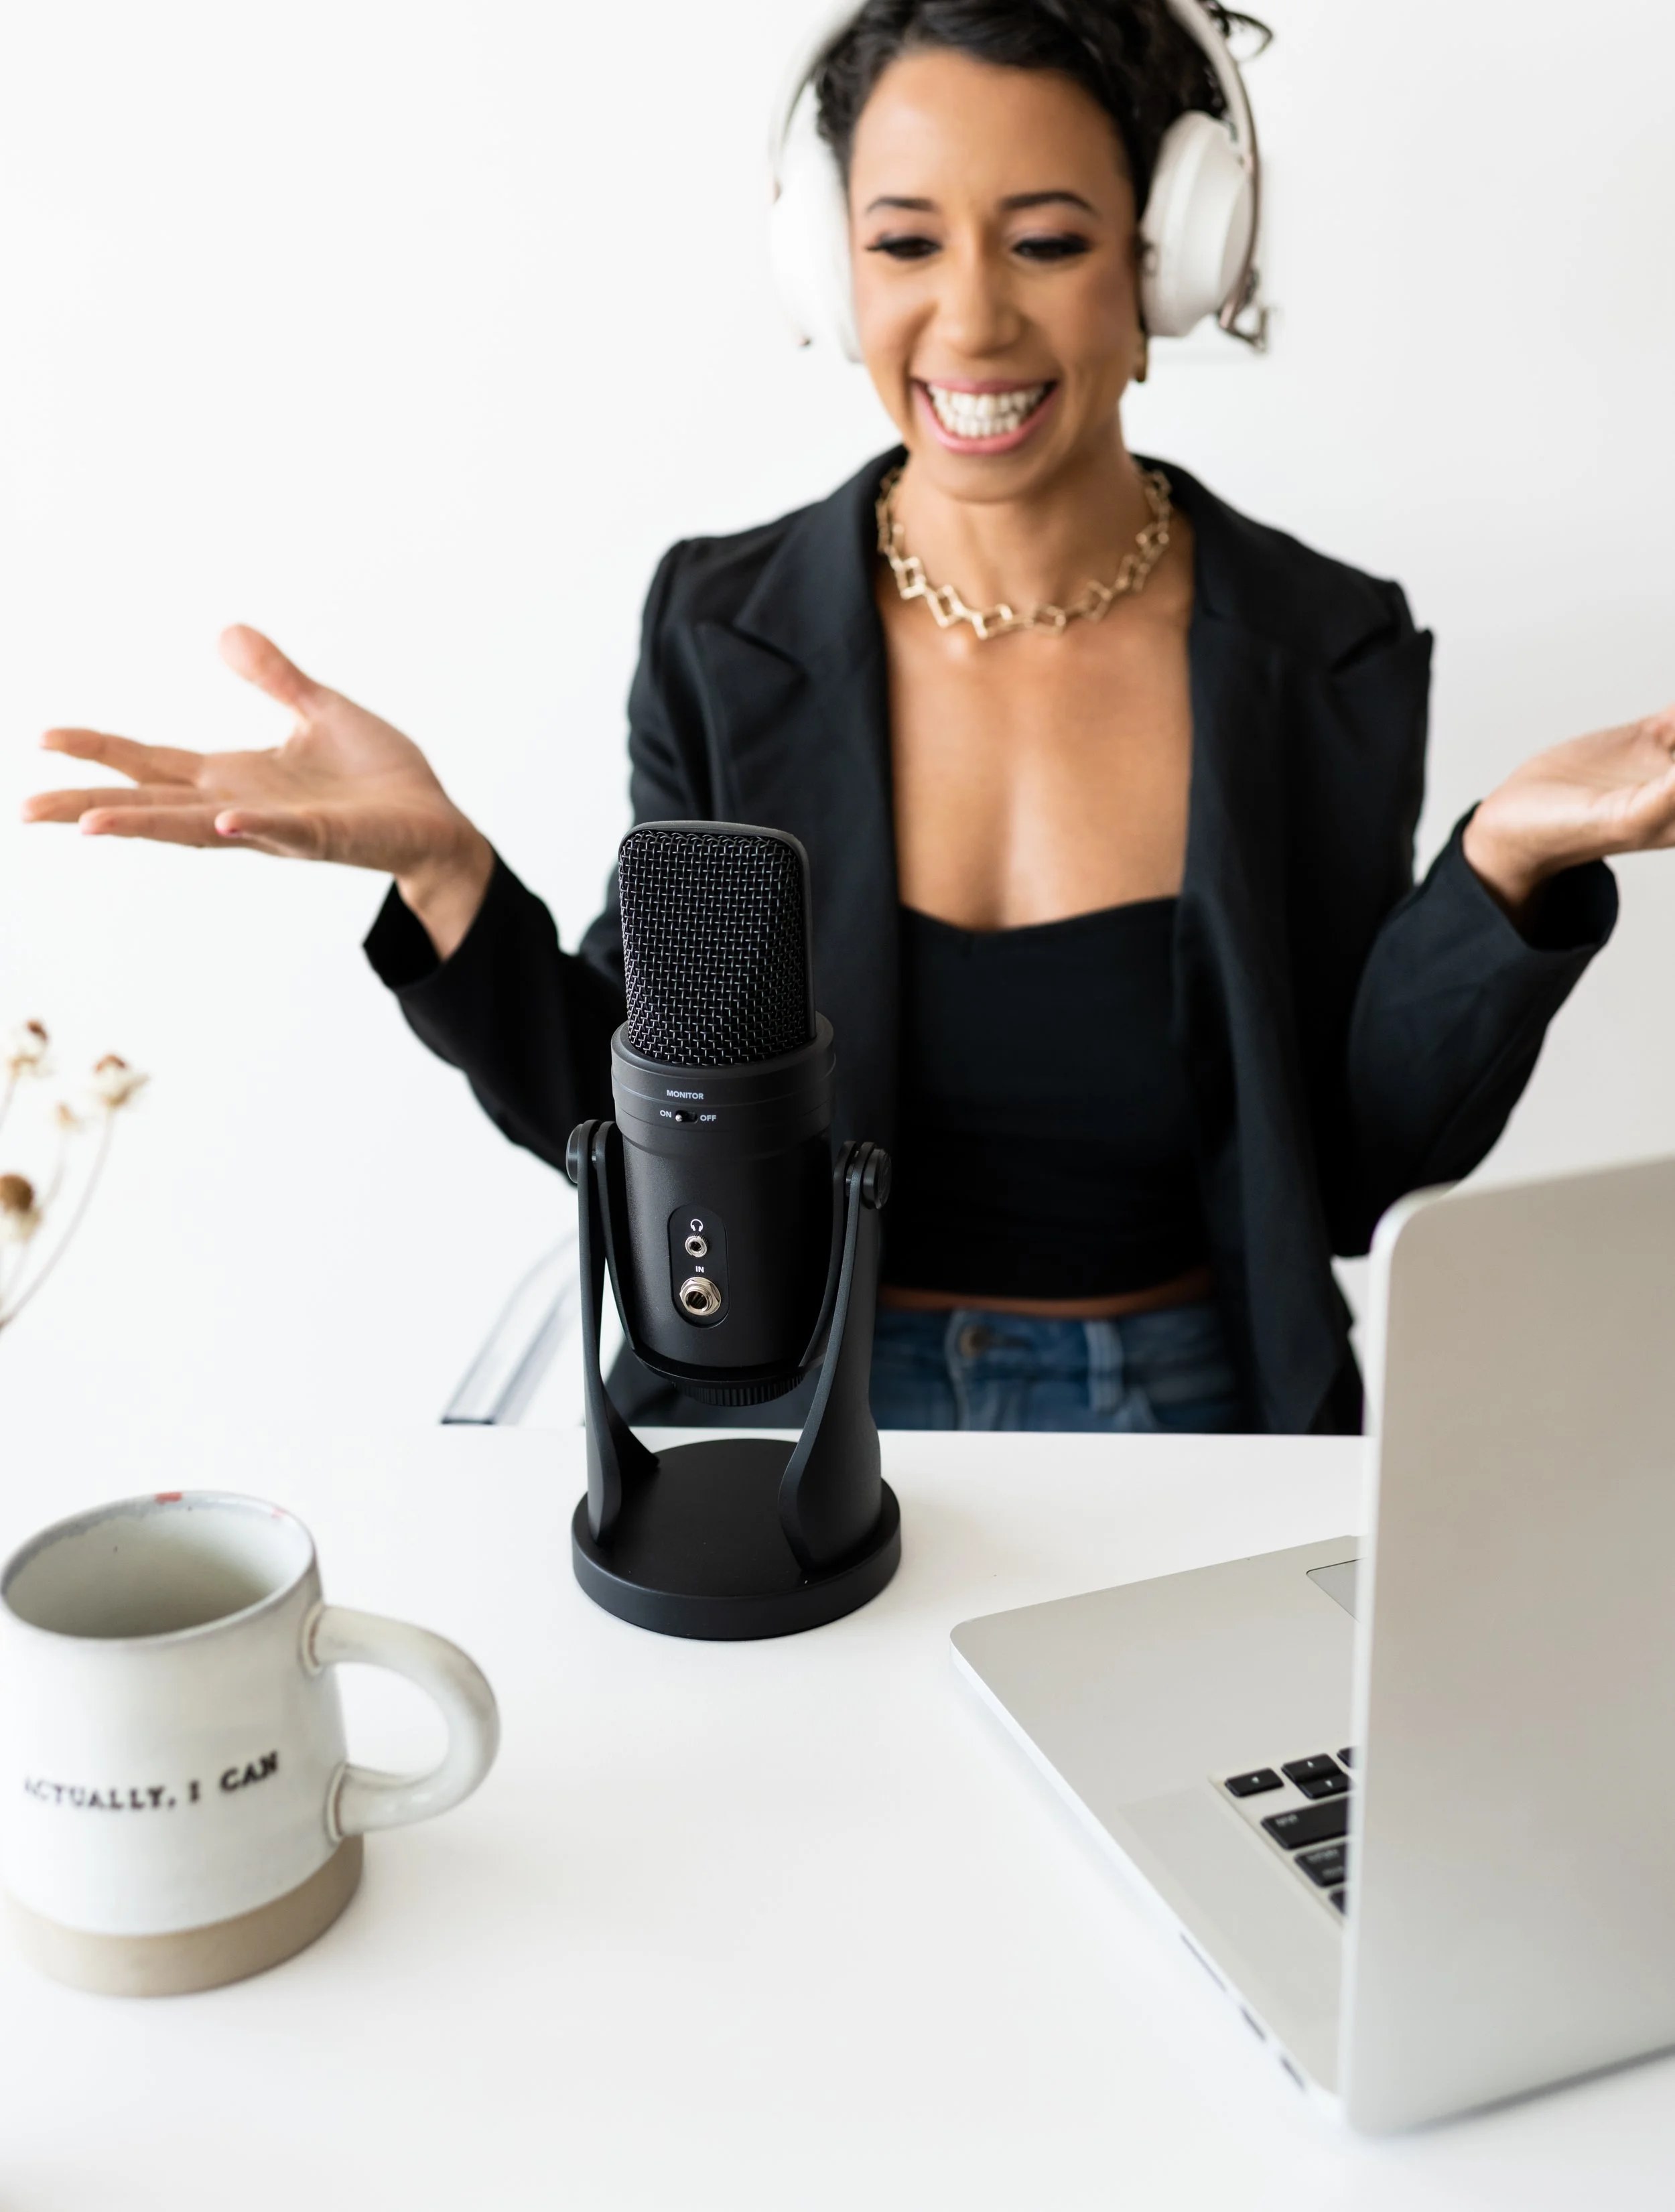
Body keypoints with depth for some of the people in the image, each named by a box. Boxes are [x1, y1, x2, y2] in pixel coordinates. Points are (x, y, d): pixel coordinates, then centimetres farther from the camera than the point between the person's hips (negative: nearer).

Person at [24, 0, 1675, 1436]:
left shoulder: (1331, 654, -7)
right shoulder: (721, 634, -6)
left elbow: (1354, 1168, -5)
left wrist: (1504, 864, -20)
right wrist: (442, 870, -19)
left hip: (1188, 1421, 1)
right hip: (798, 1408, 0)